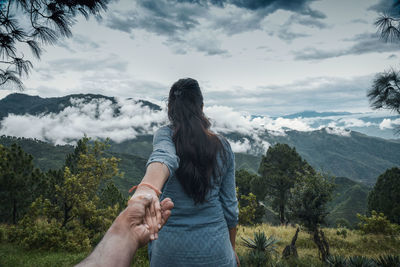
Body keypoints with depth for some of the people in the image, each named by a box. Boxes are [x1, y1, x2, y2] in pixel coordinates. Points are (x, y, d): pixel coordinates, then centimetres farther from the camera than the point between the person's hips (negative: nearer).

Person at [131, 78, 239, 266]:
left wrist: (148, 188, -53)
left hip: (170, 247, 0)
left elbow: (164, 157, -33)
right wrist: (232, 249, 15)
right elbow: (229, 205, 2)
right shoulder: (223, 147, -2)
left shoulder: (165, 135, -9)